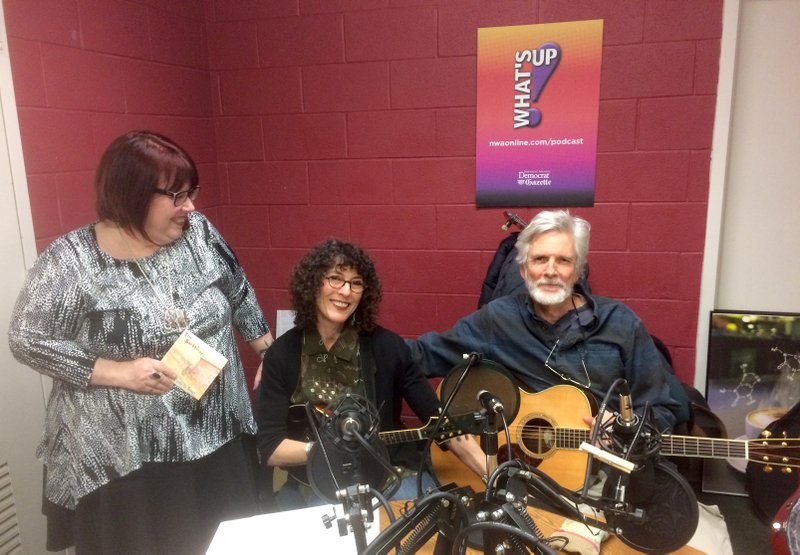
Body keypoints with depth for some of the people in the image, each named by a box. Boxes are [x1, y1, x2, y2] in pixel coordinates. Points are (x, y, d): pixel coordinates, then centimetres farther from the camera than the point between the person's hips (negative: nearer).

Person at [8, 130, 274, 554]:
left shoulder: (199, 232, -2)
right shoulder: (71, 261, -14)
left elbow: (239, 296, 10)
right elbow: (27, 340, -11)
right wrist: (119, 372, -19)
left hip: (219, 439, 4)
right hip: (121, 460, -4)